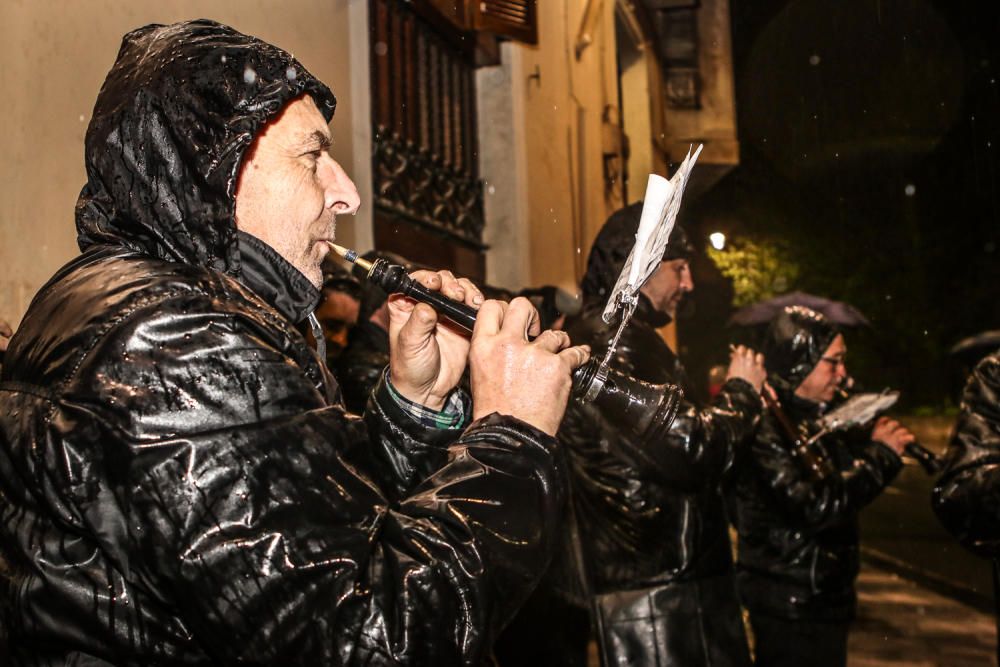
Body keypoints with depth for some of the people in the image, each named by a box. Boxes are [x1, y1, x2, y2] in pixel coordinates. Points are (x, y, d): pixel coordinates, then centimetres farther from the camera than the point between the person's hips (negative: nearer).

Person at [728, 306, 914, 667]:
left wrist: (874, 444, -3)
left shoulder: (814, 420, 8)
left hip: (824, 599, 9)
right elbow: (817, 507, -27)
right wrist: (880, 455, -17)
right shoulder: (764, 428, -21)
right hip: (790, 610, -9)